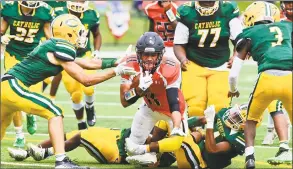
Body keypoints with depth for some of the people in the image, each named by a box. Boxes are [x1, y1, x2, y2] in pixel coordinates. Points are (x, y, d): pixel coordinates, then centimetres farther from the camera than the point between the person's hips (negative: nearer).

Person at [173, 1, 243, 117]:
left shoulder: (228, 11, -3)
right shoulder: (186, 13, -5)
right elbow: (179, 44, 3)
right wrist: (183, 59, -17)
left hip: (220, 67, 1)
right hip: (194, 66, -1)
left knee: (220, 106, -15)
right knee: (194, 108, -13)